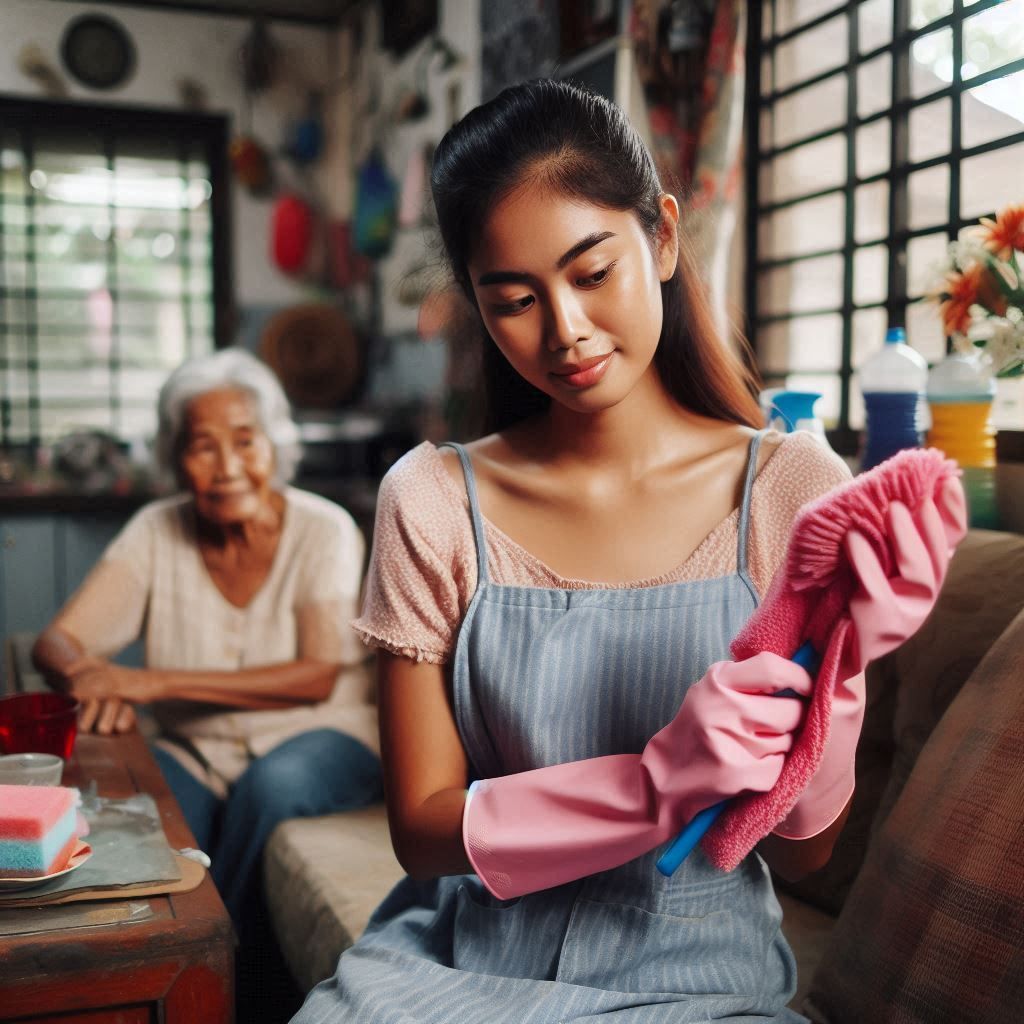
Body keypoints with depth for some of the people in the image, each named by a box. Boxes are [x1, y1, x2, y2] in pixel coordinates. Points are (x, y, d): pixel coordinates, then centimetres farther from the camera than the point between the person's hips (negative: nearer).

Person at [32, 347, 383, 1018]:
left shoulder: (323, 530, -9)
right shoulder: (158, 532, -1)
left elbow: (318, 677, -20)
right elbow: (57, 642, -4)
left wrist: (156, 681, -27)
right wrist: (91, 679, -31)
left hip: (318, 743, -2)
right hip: (196, 756, 2)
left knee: (275, 782, -35)